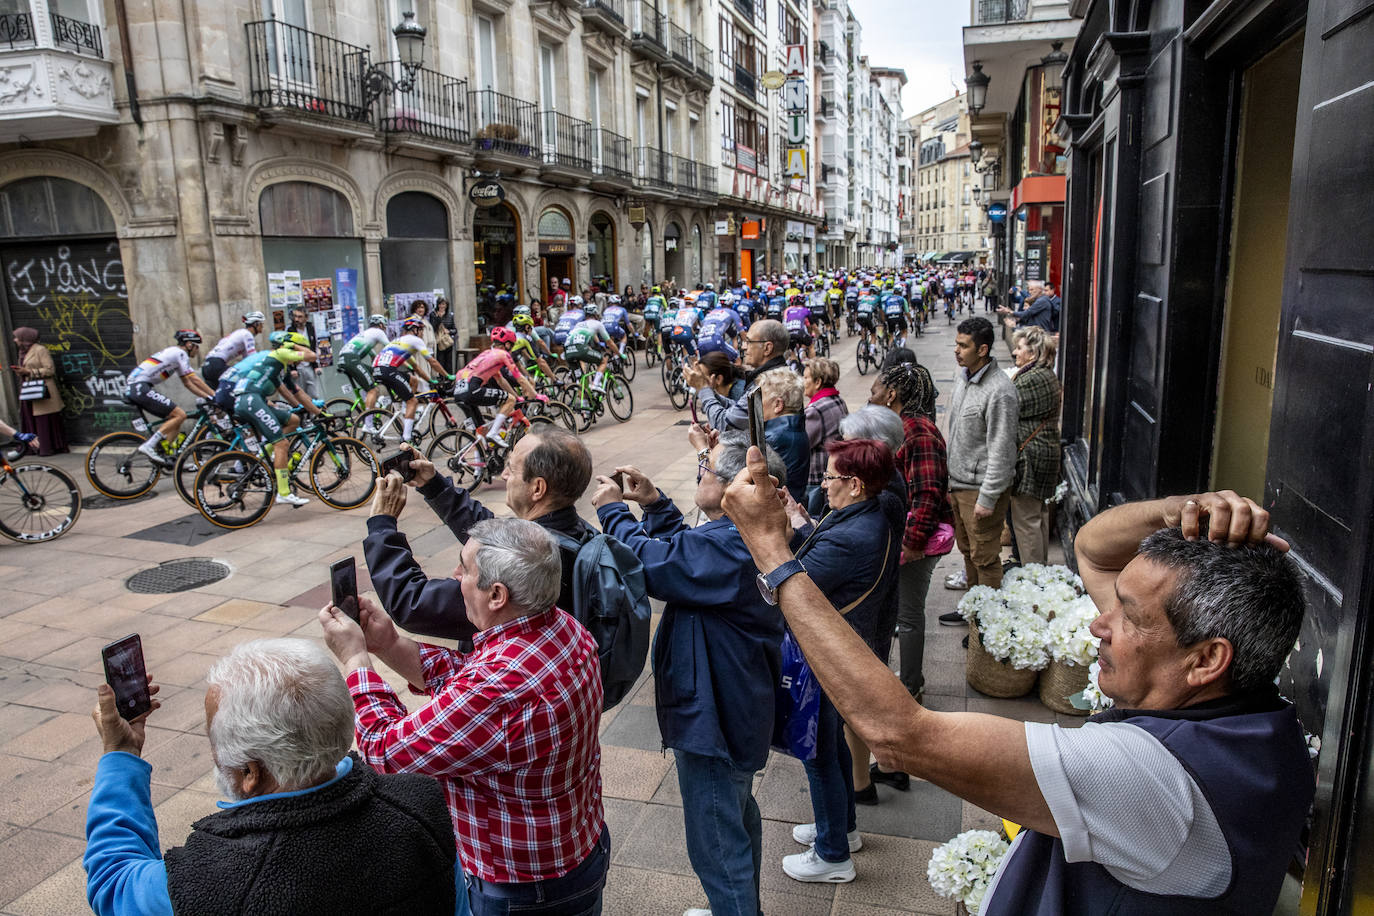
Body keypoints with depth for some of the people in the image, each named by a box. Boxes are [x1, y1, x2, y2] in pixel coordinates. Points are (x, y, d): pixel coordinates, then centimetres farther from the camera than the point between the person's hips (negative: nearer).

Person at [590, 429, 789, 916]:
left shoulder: (726, 548, -32)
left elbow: (650, 563, -28)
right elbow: (683, 551, 12)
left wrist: (613, 511, -12)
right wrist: (654, 503, 2)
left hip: (711, 719, -11)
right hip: (740, 707, 11)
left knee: (717, 844, 7)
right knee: (739, 817, 30)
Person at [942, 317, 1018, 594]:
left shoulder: (999, 392, -22)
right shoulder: (962, 376, 6)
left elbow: (1001, 451, -21)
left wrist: (987, 498, -20)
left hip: (982, 488, -9)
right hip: (957, 482, 9)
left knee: (984, 556, 1)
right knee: (966, 547, 21)